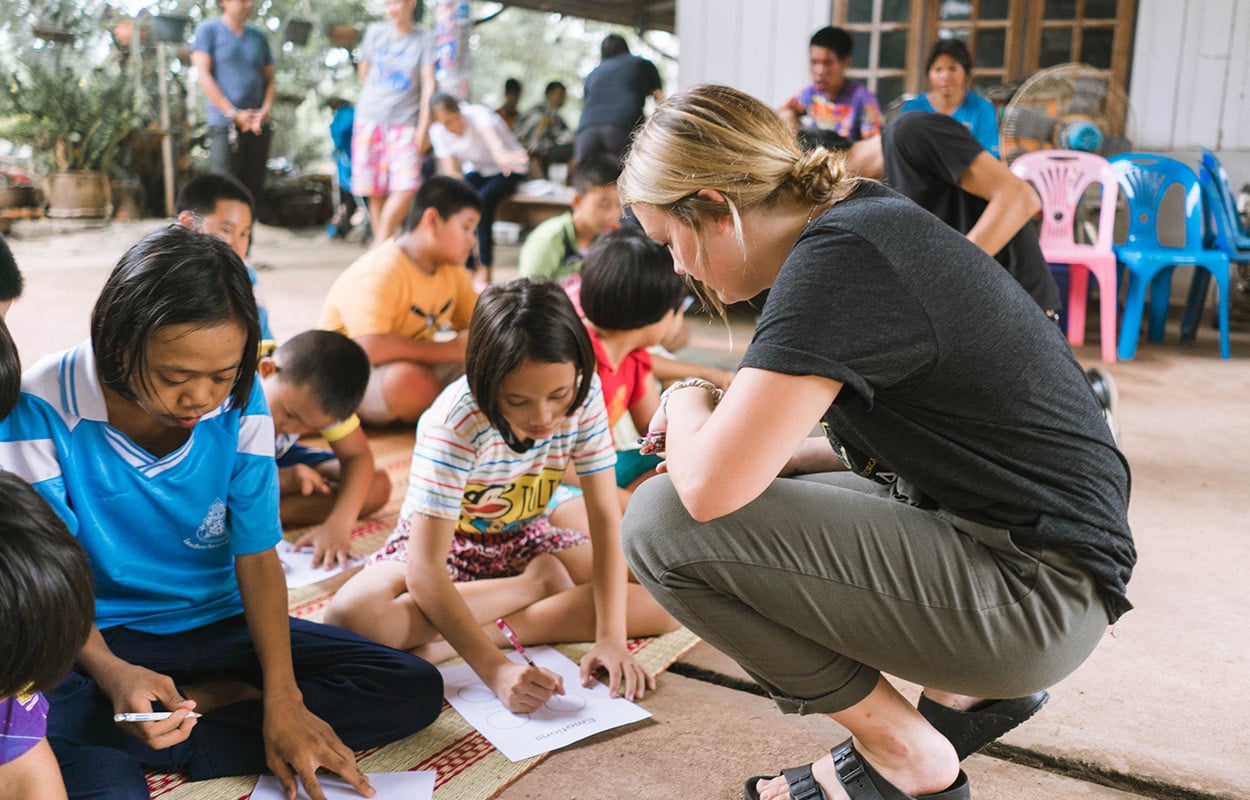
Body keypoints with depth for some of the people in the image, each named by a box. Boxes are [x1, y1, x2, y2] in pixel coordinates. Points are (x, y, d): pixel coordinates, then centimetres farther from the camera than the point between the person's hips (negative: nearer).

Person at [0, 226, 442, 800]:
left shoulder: (239, 402, -10)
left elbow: (257, 555, -7)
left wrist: (282, 698, -17)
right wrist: (112, 674, -32)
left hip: (218, 624, 4)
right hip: (98, 639, -4)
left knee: (416, 690, -12)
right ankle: (230, 700, -17)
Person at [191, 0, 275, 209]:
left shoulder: (259, 37, 17)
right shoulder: (208, 30, 3)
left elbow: (269, 79, 16)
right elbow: (203, 76, -5)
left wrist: (265, 111, -4)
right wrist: (234, 114, -12)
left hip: (258, 127, 5)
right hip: (224, 125, -5)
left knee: (254, 191, 5)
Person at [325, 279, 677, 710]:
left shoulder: (582, 395, -21)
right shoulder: (454, 423, -33)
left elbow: (605, 517, -18)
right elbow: (425, 572, -34)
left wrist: (611, 639, -27)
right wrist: (496, 670, -42)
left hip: (525, 540, 3)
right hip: (443, 545, -3)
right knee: (351, 614, -35)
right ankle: (540, 585, -14)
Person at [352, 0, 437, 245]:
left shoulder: (423, 40, 0)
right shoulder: (375, 32, 6)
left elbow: (428, 84, -5)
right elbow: (363, 72, 17)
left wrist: (424, 126, -12)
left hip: (405, 122, -2)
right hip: (370, 119, 2)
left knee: (406, 187, -17)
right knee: (374, 189, 1)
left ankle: (380, 246, -8)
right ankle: (379, 246, 10)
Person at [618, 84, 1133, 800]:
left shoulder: (836, 257, -20)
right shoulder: (868, 216, 9)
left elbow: (711, 486, -26)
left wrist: (687, 404, -3)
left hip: (1038, 591, -10)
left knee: (663, 523, -16)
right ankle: (966, 691, 16)